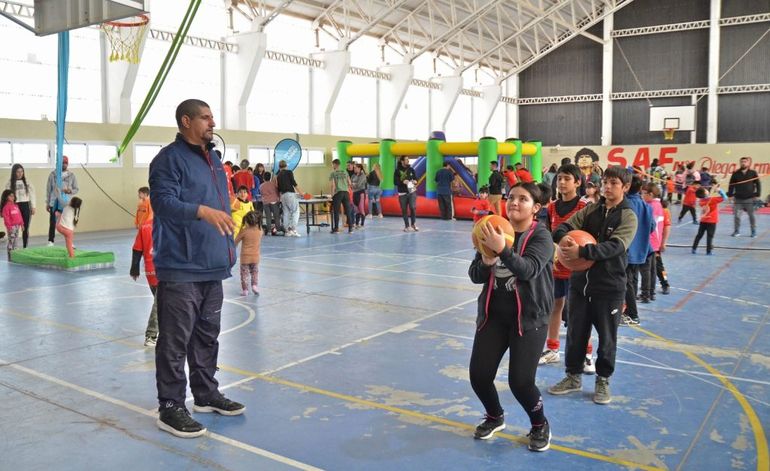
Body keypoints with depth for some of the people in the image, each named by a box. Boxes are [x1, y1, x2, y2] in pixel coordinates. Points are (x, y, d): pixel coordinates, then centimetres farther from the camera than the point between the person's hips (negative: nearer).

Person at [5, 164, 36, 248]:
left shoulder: (26, 182, 6)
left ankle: (25, 247, 15)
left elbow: (31, 194, 9)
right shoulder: (9, 183, -1)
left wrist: (33, 207, 5)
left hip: (25, 206, 2)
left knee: (26, 228, 6)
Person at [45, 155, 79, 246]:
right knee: (52, 222, 2)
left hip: (67, 204, 1)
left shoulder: (71, 175, 3)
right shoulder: (53, 174, 1)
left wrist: (70, 191, -18)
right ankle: (50, 241, 9)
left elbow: (76, 189, 5)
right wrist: (47, 203, 2)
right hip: (54, 203, -1)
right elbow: (48, 189, 4)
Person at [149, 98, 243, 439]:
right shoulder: (169, 158, -9)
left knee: (207, 336, 18)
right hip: (180, 270, -9)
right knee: (175, 341, -2)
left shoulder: (212, 160, 18)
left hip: (212, 267, 9)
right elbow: (163, 201, -22)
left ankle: (206, 395, 31)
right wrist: (202, 211, -37)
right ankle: (170, 409, 9)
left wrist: (228, 249, 22)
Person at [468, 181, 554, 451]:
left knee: (520, 381, -11)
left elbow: (529, 269, -27)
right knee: (479, 375, 0)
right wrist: (487, 261, -20)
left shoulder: (541, 236, -9)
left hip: (528, 317, -4)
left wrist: (502, 249, -38)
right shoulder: (494, 232, 4)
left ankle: (540, 426, 22)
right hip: (493, 314, 5)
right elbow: (475, 276, 1)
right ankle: (495, 417, 33)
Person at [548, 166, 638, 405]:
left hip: (609, 286, -4)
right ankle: (574, 376, 29)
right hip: (580, 281, 4)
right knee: (575, 331, 12)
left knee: (607, 336, 9)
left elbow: (614, 247, -22)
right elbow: (564, 226, -1)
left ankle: (603, 380, 27)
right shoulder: (591, 210, 6)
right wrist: (564, 238, -26)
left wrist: (581, 251, -33)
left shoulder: (628, 216, -8)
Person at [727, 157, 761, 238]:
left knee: (751, 215, 5)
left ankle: (754, 231, 15)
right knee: (736, 215, -1)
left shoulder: (753, 173, 2)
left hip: (750, 199, -1)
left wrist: (757, 195, -3)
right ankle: (737, 231, 9)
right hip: (738, 199, 1)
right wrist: (730, 195, 0)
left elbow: (758, 184, 3)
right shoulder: (735, 174, 4)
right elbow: (731, 185, 6)